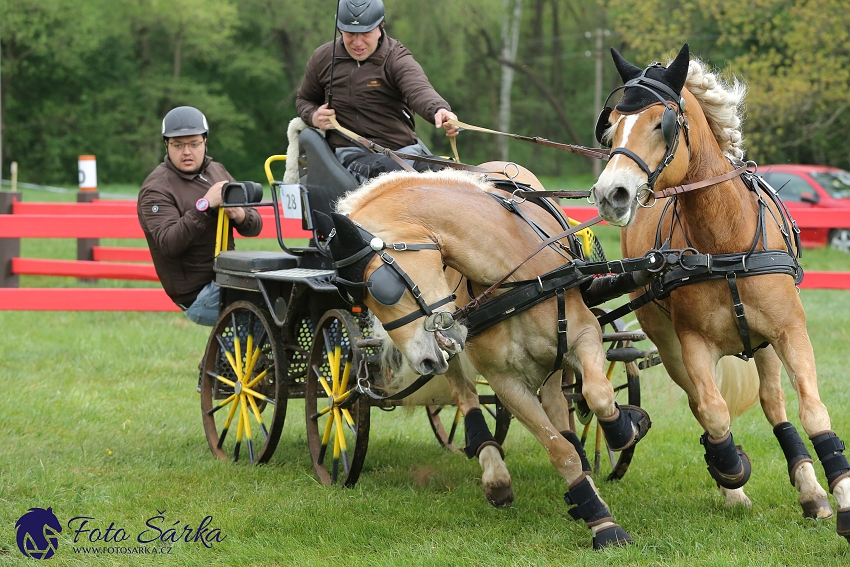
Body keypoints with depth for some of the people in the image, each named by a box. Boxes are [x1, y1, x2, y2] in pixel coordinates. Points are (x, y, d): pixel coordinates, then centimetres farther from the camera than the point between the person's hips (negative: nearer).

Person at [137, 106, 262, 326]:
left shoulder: (216, 171, 13)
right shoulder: (156, 189, -10)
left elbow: (255, 225, 8)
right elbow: (168, 244, -26)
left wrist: (240, 215, -16)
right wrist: (204, 206, -32)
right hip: (198, 295, -8)